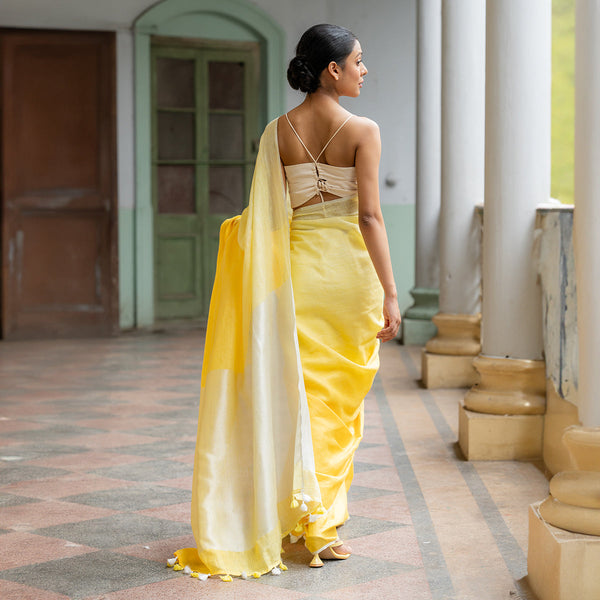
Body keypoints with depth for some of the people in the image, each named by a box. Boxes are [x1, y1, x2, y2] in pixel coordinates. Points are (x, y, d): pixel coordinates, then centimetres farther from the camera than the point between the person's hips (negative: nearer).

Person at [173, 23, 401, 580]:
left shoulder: (278, 131, 2)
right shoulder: (362, 131, -8)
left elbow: (267, 213, 2)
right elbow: (369, 216, -13)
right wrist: (389, 293, -11)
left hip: (297, 264, 3)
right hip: (348, 267, -3)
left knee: (303, 389, 11)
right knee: (340, 397, 7)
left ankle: (306, 512, 15)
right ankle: (324, 525, 10)